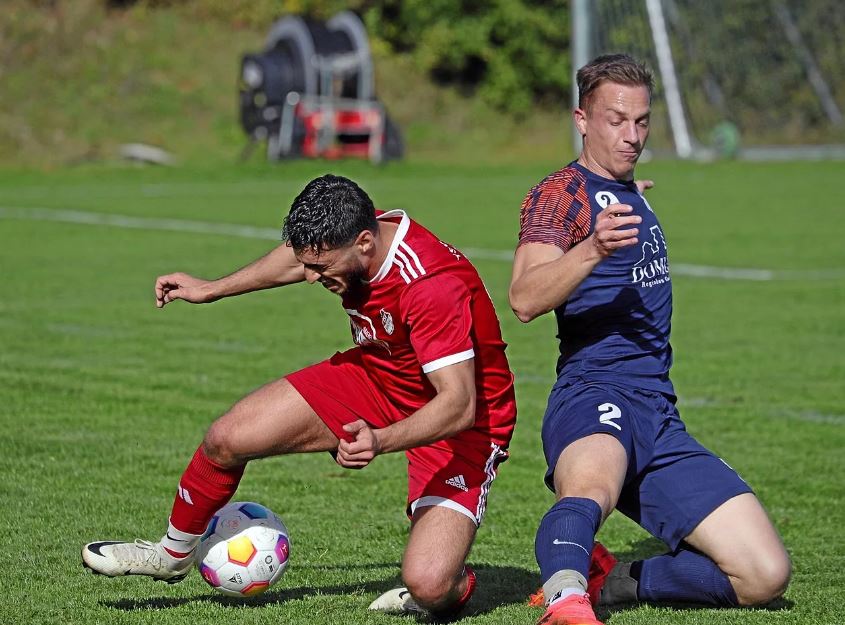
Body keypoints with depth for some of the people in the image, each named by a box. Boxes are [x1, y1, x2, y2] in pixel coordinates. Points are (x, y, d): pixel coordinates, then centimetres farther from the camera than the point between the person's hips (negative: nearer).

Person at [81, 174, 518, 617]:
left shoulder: (434, 286, -36)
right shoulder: (349, 237, -14)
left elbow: (459, 405, -37)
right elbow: (299, 257, 13)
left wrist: (381, 441, -51)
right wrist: (213, 289, 22)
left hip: (458, 423, -7)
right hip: (374, 376, 7)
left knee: (430, 588, -26)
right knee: (225, 439, -2)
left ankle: (450, 580, 13)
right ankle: (173, 554, 26)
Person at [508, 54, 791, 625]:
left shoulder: (631, 195, 22)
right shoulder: (560, 194, -3)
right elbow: (525, 299, -22)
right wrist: (592, 250, -39)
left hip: (659, 416, 8)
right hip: (594, 395, -8)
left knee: (765, 576, -5)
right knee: (593, 486, -45)